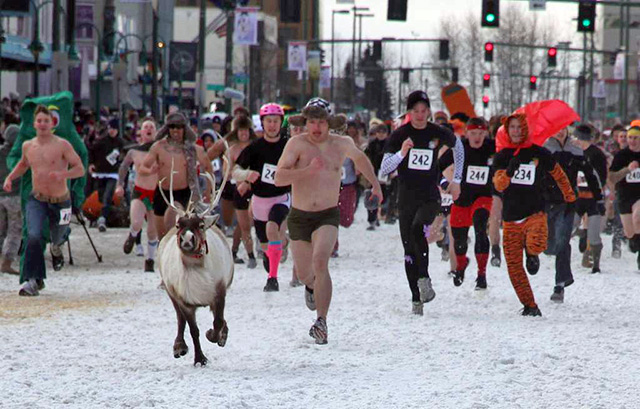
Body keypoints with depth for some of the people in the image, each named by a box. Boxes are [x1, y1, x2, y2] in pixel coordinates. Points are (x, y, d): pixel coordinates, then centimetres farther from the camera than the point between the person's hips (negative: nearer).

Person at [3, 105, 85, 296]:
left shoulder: (62, 145, -11)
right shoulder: (28, 146, 3)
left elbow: (80, 169, -11)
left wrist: (62, 174, -29)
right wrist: (10, 178, 9)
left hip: (60, 201, -1)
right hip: (37, 200, 1)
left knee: (57, 236, 17)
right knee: (33, 236, -20)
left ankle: (56, 247, 57)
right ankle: (34, 280, -15)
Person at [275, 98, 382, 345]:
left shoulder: (342, 144, 0)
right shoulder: (297, 144, -9)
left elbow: (359, 158, 24)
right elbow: (279, 178, -19)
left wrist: (375, 184, 33)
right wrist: (308, 169, -29)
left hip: (328, 216, -1)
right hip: (299, 216, 1)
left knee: (320, 260, -26)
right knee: (304, 273, 12)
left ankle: (321, 322, -25)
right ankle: (311, 286, 53)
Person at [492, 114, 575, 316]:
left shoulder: (540, 154, 1)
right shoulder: (502, 157, 6)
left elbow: (558, 175, 17)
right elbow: (499, 185, -6)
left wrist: (570, 197, 23)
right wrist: (509, 172, -24)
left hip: (535, 213, -3)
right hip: (511, 217, 3)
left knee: (536, 245, -33)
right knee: (513, 266, -1)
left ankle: (531, 253, 6)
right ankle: (529, 305, 13)